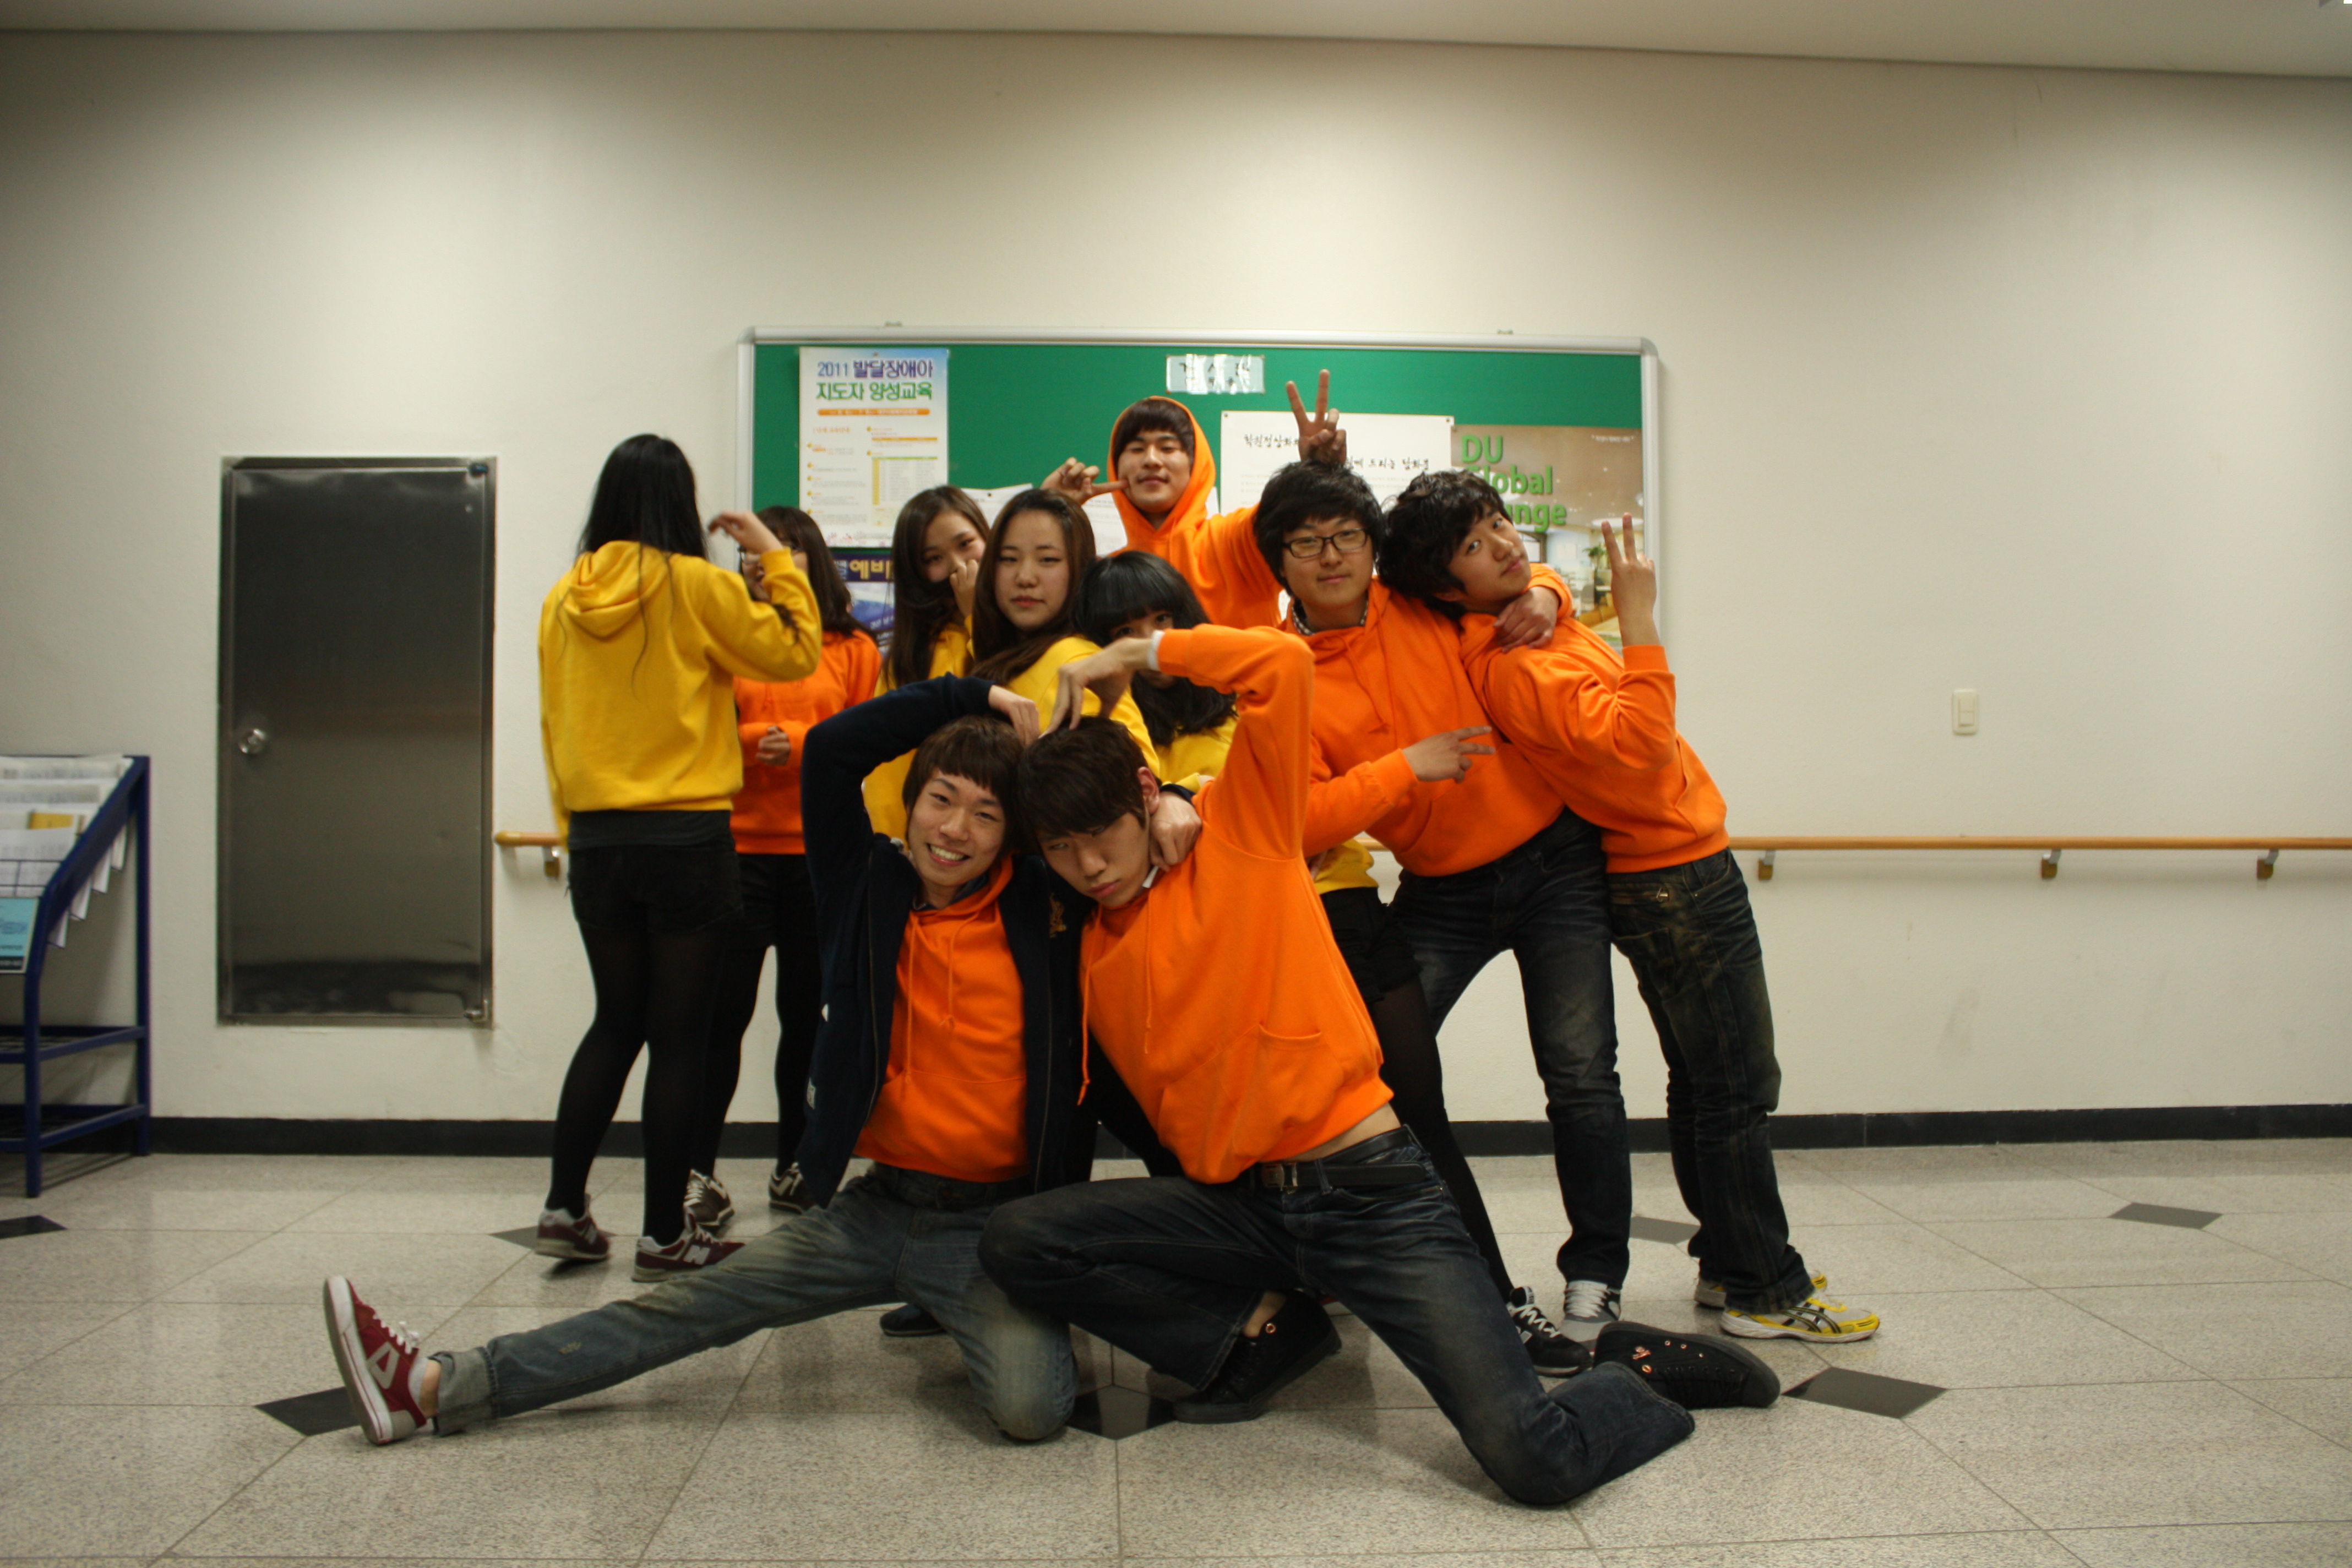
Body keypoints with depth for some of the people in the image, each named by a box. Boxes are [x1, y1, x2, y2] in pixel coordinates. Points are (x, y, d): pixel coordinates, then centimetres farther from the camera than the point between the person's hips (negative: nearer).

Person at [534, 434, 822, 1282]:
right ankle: (665, 1234, 8)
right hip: (686, 838, -5)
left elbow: (553, 722, 13)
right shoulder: (697, 586, -9)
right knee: (680, 1034, 2)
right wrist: (774, 556, 8)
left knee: (617, 1020, 19)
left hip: (596, 839, 5)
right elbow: (793, 651, -1)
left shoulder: (563, 600, 7)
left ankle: (564, 1207, 19)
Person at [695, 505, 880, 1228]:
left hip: (820, 852, 1)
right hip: (737, 848, -1)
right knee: (726, 1010, -3)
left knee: (804, 1010, 8)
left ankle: (794, 1163, 21)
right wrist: (756, 743, -14)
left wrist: (801, 741, -11)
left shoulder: (852, 647, 8)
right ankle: (700, 1170, 6)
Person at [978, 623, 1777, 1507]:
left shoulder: (1237, 830, -3)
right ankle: (1263, 1333, 5)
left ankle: (1639, 1377, 17)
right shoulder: (1088, 947, 11)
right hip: (1240, 1205, 6)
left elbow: (1283, 665, -15)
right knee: (1014, 1241, -12)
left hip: (1372, 1195, -5)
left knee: (1534, 1462, -20)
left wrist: (1141, 654, -5)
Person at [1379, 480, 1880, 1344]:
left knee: (1708, 1084, 17)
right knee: (1736, 1090, -2)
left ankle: (1729, 1263, 29)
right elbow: (1637, 743, -33)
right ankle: (1765, 1290, 10)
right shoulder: (1512, 665, -23)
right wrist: (1639, 618, -30)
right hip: (1674, 878, -10)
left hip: (1682, 869, 10)